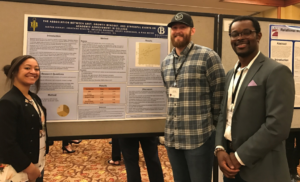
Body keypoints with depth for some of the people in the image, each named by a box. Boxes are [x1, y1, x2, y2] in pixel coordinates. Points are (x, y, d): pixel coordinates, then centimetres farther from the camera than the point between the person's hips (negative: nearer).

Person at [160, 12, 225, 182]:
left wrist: (214, 122, -1)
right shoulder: (166, 62, 11)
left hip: (199, 137, -6)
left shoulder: (207, 56, -9)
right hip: (172, 137, 6)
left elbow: (220, 92, -7)